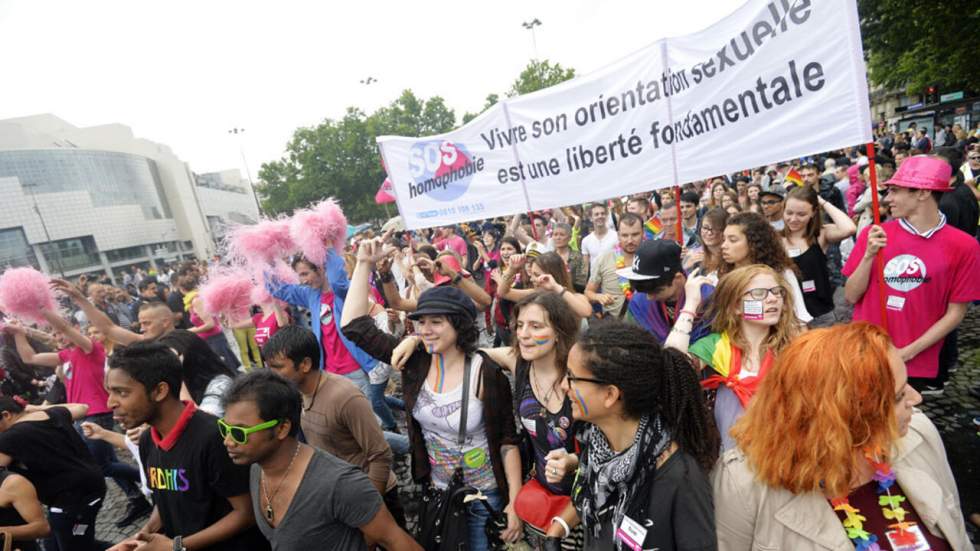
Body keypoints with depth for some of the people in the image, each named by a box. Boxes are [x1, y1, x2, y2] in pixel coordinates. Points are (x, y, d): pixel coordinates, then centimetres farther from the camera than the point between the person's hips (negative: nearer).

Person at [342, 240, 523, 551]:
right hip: (436, 492, 4)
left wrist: (514, 503, -14)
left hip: (485, 496, -4)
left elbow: (509, 440, -14)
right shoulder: (415, 361, -11)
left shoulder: (487, 373, -21)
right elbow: (354, 327, -12)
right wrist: (364, 265, -16)